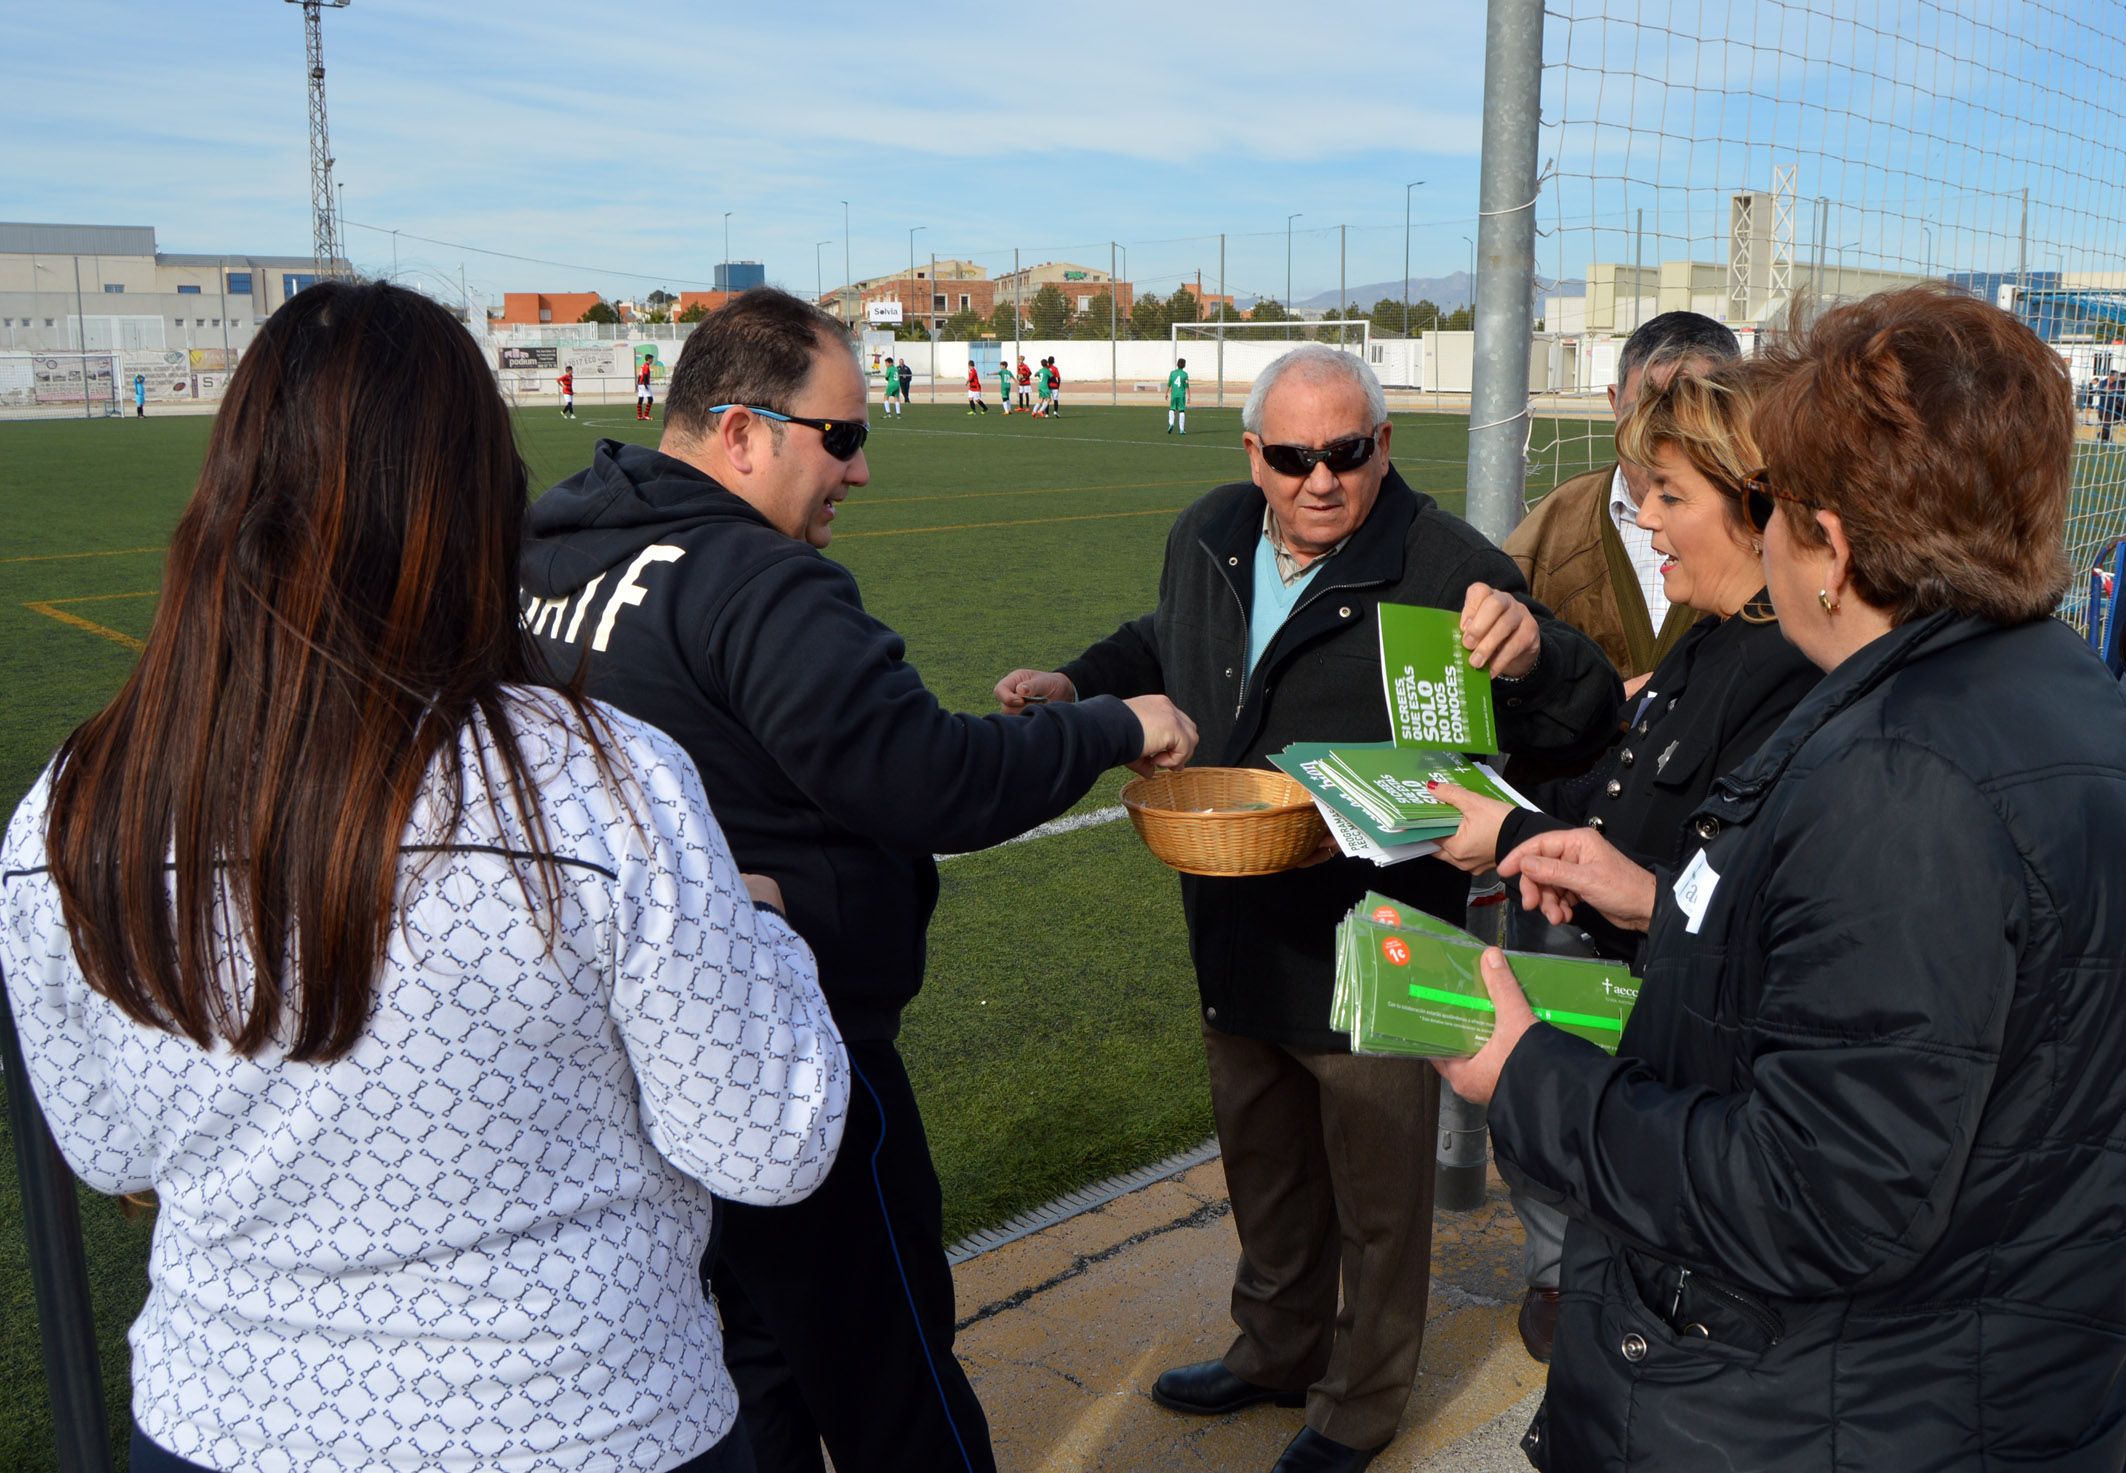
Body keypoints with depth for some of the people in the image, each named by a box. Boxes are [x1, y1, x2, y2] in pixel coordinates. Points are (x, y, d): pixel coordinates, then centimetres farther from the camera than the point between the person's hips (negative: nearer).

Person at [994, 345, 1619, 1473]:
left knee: (1376, 1194, 15)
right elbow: (1161, 650, 22)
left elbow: (1584, 720, -23)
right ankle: (1278, 1348, 51)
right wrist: (1077, 687, 5)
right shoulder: (1205, 540, 0)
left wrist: (1529, 656, -43)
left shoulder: (1444, 567, -20)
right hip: (1239, 940, 6)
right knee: (1261, 1167, 26)